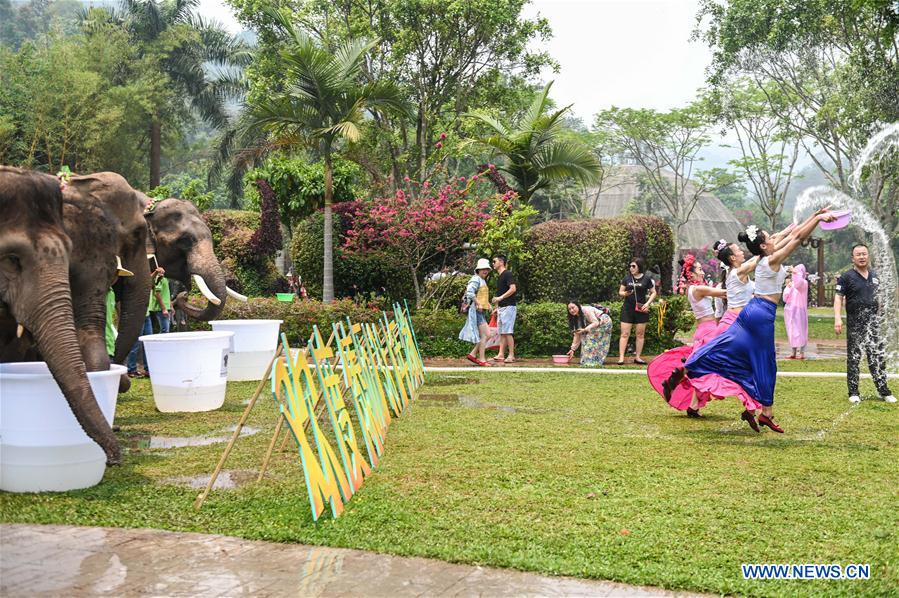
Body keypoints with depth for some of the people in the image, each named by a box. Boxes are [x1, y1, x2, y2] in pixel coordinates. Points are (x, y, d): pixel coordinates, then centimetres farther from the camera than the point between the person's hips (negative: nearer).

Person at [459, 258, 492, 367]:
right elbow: (469, 292, -25)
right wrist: (478, 304, -24)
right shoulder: (476, 279, -10)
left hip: (482, 312, 10)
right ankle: (481, 359, -10)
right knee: (484, 335, -12)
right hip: (476, 311, -10)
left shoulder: (483, 281, 21)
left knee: (484, 335, 9)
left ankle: (473, 354, 12)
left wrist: (488, 304, 14)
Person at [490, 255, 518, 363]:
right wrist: (497, 308, 22)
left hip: (508, 307, -10)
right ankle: (501, 355, 9)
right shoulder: (500, 277, 19)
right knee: (501, 333, 8)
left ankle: (511, 355, -7)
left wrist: (500, 298, -23)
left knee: (507, 332, -10)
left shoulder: (507, 274, -10)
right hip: (501, 307, 10)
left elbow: (513, 289, -21)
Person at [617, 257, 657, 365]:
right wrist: (625, 293, -13)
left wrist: (647, 303, -8)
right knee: (625, 334, -4)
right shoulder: (627, 278, 5)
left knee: (640, 334, 6)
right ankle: (621, 357, -5)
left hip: (641, 309, 0)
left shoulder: (646, 279, 1)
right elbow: (620, 292, 10)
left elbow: (653, 293, 6)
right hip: (627, 309, 0)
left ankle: (637, 357, 14)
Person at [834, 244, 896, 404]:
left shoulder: (874, 276, 12)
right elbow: (838, 298, -10)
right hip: (855, 323, -4)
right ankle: (853, 392, 9)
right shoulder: (846, 277, -4)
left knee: (878, 355, 3)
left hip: (874, 322, 4)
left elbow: (879, 297, 21)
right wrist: (838, 318, -22)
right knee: (854, 357, 3)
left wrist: (882, 315, 18)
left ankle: (883, 391, 9)